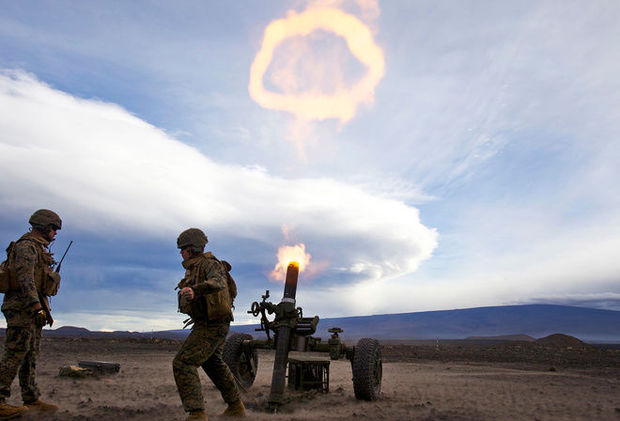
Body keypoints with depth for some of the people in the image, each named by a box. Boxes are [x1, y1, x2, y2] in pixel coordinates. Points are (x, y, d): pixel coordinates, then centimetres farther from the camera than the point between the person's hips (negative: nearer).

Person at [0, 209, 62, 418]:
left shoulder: (38, 248, 21)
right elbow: (25, 279, -22)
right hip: (22, 307, -10)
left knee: (31, 356, 10)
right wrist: (37, 307, -28)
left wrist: (45, 310, 22)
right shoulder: (26, 246, -10)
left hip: (32, 309, 10)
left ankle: (31, 400, 15)